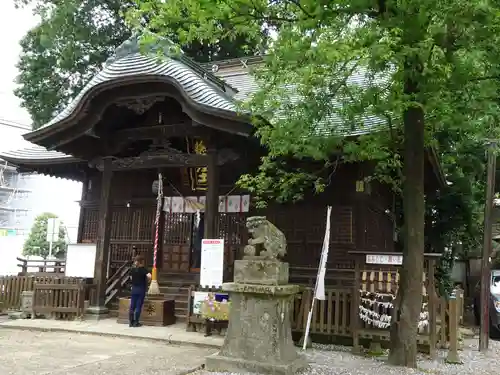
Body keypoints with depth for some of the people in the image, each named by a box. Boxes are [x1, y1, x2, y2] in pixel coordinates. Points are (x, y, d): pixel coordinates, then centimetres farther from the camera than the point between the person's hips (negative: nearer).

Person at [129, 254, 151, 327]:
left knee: (132, 306, 8)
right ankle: (136, 322, 4)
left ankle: (131, 322, 11)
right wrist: (147, 280, -6)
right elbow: (149, 276, -25)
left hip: (134, 289, 5)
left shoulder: (132, 269, 5)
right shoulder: (143, 269, -11)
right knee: (138, 306, 1)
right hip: (141, 289, -5)